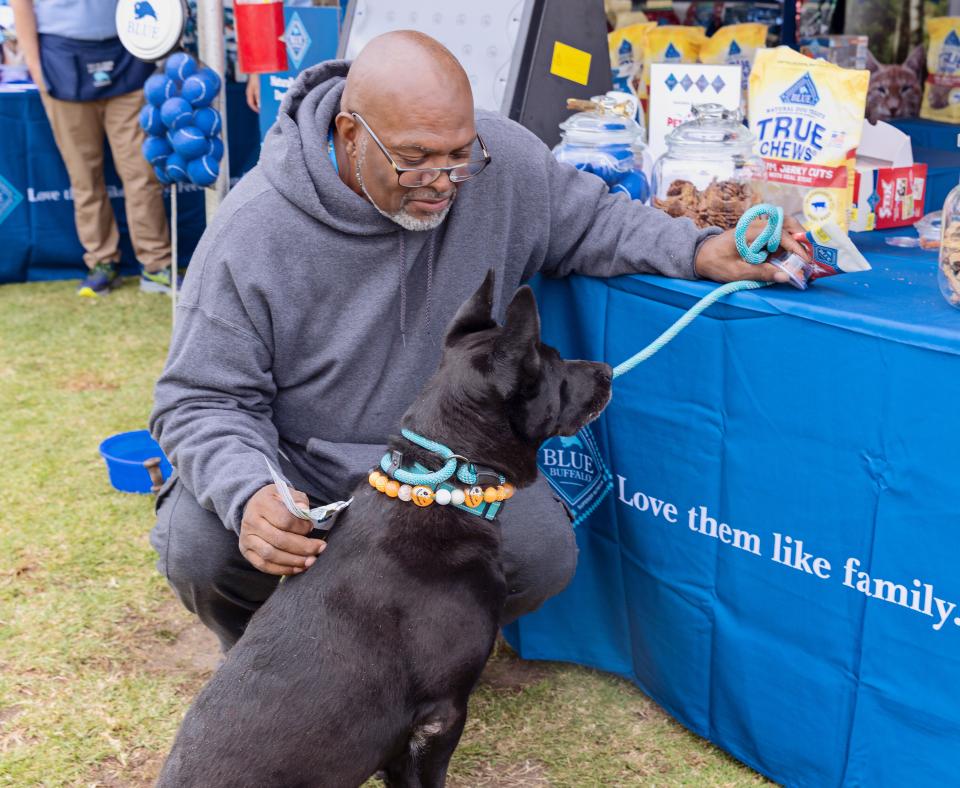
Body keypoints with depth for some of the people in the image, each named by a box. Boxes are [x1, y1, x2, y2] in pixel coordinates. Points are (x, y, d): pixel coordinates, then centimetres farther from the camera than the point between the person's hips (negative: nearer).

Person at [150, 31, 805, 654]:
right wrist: (246, 495, -38)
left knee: (542, 554, -22)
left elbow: (589, 221, 4)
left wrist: (695, 250, -15)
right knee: (200, 548, -29)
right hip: (296, 461, -2)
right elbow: (203, 399, -17)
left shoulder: (502, 160, -16)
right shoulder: (252, 232, -23)